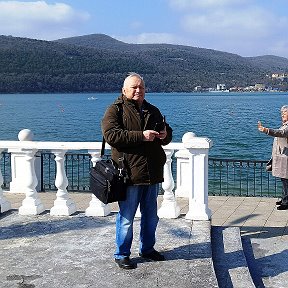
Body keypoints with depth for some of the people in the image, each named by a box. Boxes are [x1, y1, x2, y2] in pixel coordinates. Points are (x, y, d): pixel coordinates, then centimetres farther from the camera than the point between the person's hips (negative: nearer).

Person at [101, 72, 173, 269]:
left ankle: (147, 248, 34)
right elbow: (111, 135, -19)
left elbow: (167, 132, 24)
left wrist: (165, 135, -2)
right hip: (129, 174, -6)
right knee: (126, 217, 1)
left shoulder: (153, 111, 15)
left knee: (151, 216, 17)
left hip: (152, 173, 7)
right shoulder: (115, 110, -5)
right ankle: (122, 254, 16)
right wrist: (141, 136, -24)